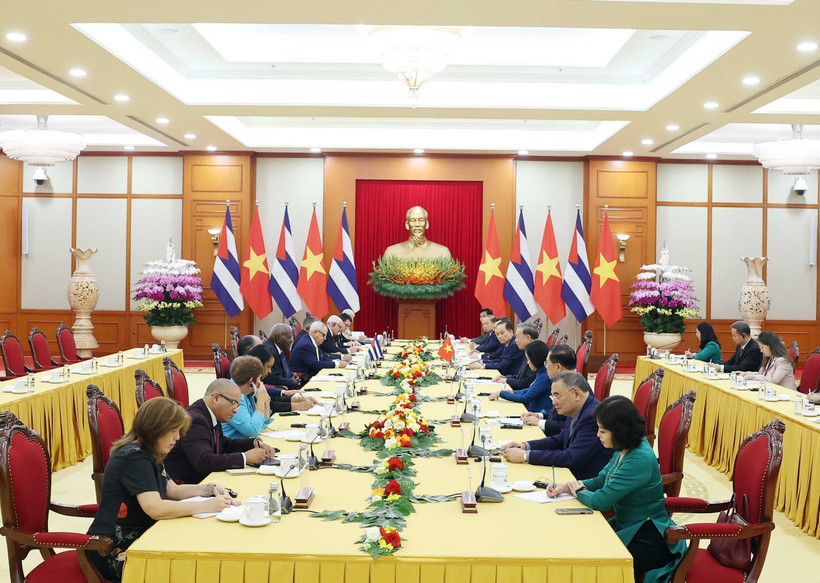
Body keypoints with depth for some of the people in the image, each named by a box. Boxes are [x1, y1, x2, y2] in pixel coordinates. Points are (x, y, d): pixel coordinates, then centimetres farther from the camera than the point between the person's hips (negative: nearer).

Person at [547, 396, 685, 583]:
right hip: (626, 526, 9)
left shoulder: (640, 460, -28)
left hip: (649, 542, -9)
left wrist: (579, 491, -5)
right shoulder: (624, 451, 0)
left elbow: (601, 501, -27)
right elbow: (600, 481, 13)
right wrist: (566, 487, -3)